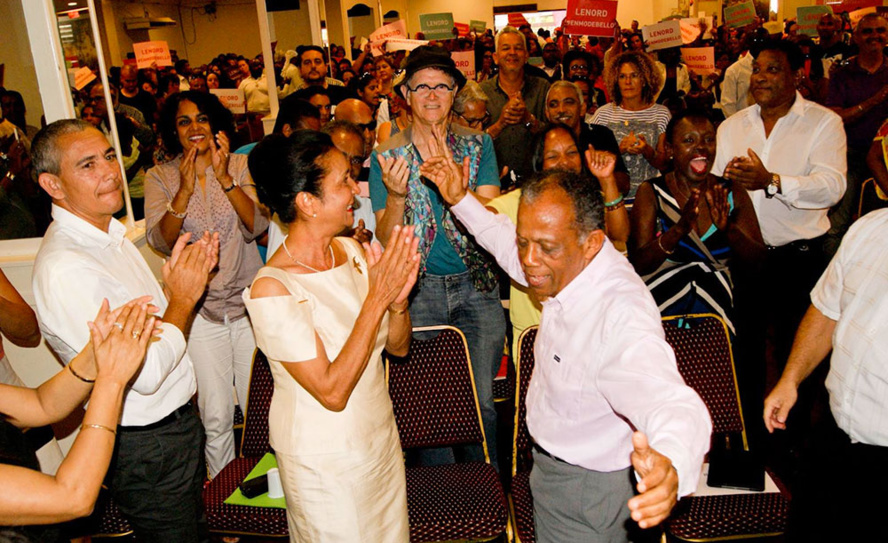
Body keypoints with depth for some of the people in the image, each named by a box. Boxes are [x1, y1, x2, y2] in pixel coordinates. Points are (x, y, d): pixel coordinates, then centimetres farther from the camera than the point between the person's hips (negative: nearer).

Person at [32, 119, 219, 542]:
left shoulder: (110, 233, 4)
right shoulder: (62, 270, -28)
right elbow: (146, 374, -29)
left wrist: (188, 276, -4)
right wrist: (182, 298, -18)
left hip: (178, 418, 9)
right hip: (146, 448, -9)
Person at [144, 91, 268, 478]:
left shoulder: (240, 166, 2)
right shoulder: (160, 177, 2)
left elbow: (257, 226, -11)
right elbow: (160, 241, -11)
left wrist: (225, 177, -24)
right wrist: (185, 189, -26)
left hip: (249, 301, 1)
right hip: (199, 309, -1)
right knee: (216, 417, 0)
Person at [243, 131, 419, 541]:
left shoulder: (351, 251, -4)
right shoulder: (271, 289, -24)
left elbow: (398, 347, 2)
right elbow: (332, 391, -26)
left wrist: (398, 300, -19)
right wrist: (376, 299, -28)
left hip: (382, 439, 6)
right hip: (324, 461, -6)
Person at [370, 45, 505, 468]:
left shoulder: (478, 145, 4)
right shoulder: (387, 155, 3)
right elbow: (386, 239, -2)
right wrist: (396, 196, -22)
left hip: (476, 286, 0)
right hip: (419, 290, 0)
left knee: (482, 402, 0)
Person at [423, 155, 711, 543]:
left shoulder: (622, 314, -39)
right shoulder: (566, 263, -9)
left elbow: (671, 402, -54)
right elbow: (506, 240, 13)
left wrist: (671, 465, -74)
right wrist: (460, 200, 11)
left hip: (588, 492, -8)